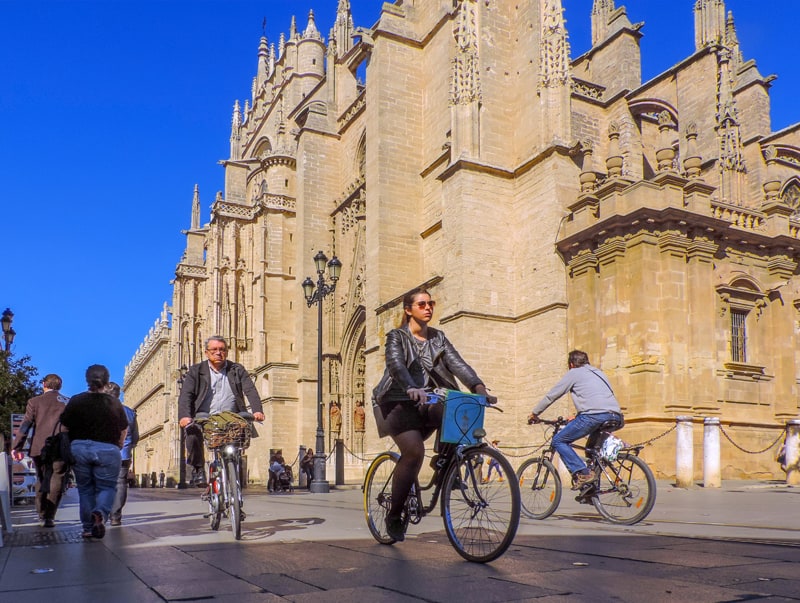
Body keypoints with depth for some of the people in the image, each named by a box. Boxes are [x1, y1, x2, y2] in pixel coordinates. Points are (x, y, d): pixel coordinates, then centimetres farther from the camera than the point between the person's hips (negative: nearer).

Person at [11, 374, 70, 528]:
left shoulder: (35, 402, 6)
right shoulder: (69, 403, 7)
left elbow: (25, 425, 1)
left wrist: (17, 447, 2)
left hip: (39, 447, 2)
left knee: (41, 481, 17)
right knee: (56, 482, 0)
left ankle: (42, 514, 25)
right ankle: (49, 517, -10)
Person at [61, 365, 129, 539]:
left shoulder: (76, 401, 0)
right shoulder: (115, 403, 0)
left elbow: (65, 428, 3)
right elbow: (124, 430, 7)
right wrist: (117, 446, 24)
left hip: (79, 448, 1)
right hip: (107, 450, -1)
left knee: (85, 488, 13)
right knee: (107, 487, 8)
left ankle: (88, 528, 13)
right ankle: (100, 513, -20)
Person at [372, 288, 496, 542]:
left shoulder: (438, 338, 12)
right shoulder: (396, 337, 0)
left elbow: (457, 363, -3)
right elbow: (396, 365, -20)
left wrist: (478, 386, -22)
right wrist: (412, 388, -41)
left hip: (429, 403, 3)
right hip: (399, 402, -3)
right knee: (414, 451, -23)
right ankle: (394, 516, -6)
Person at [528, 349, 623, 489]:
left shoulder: (574, 373, 13)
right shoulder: (599, 372, 32)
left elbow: (552, 395, 14)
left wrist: (534, 413, 26)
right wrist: (576, 418, 50)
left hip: (594, 415, -7)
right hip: (615, 416, 7)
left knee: (558, 441, 4)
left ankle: (582, 473, -11)